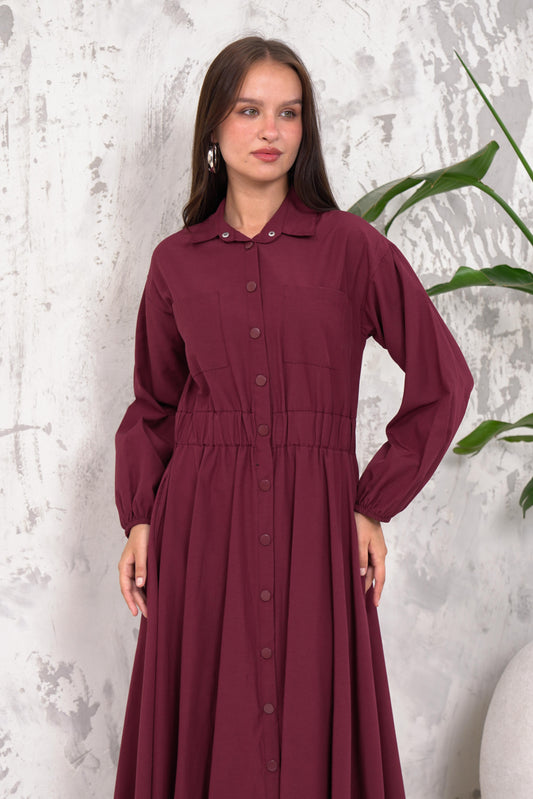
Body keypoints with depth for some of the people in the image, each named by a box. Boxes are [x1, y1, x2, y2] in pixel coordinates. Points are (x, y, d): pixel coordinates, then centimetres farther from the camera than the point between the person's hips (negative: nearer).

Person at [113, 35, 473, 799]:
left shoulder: (352, 247, -1)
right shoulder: (176, 261, 6)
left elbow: (443, 381, 0)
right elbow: (154, 405, 13)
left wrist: (375, 506, -1)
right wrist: (139, 518, 1)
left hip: (314, 524, -2)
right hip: (200, 523, 2)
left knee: (312, 731, 4)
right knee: (203, 728, 8)